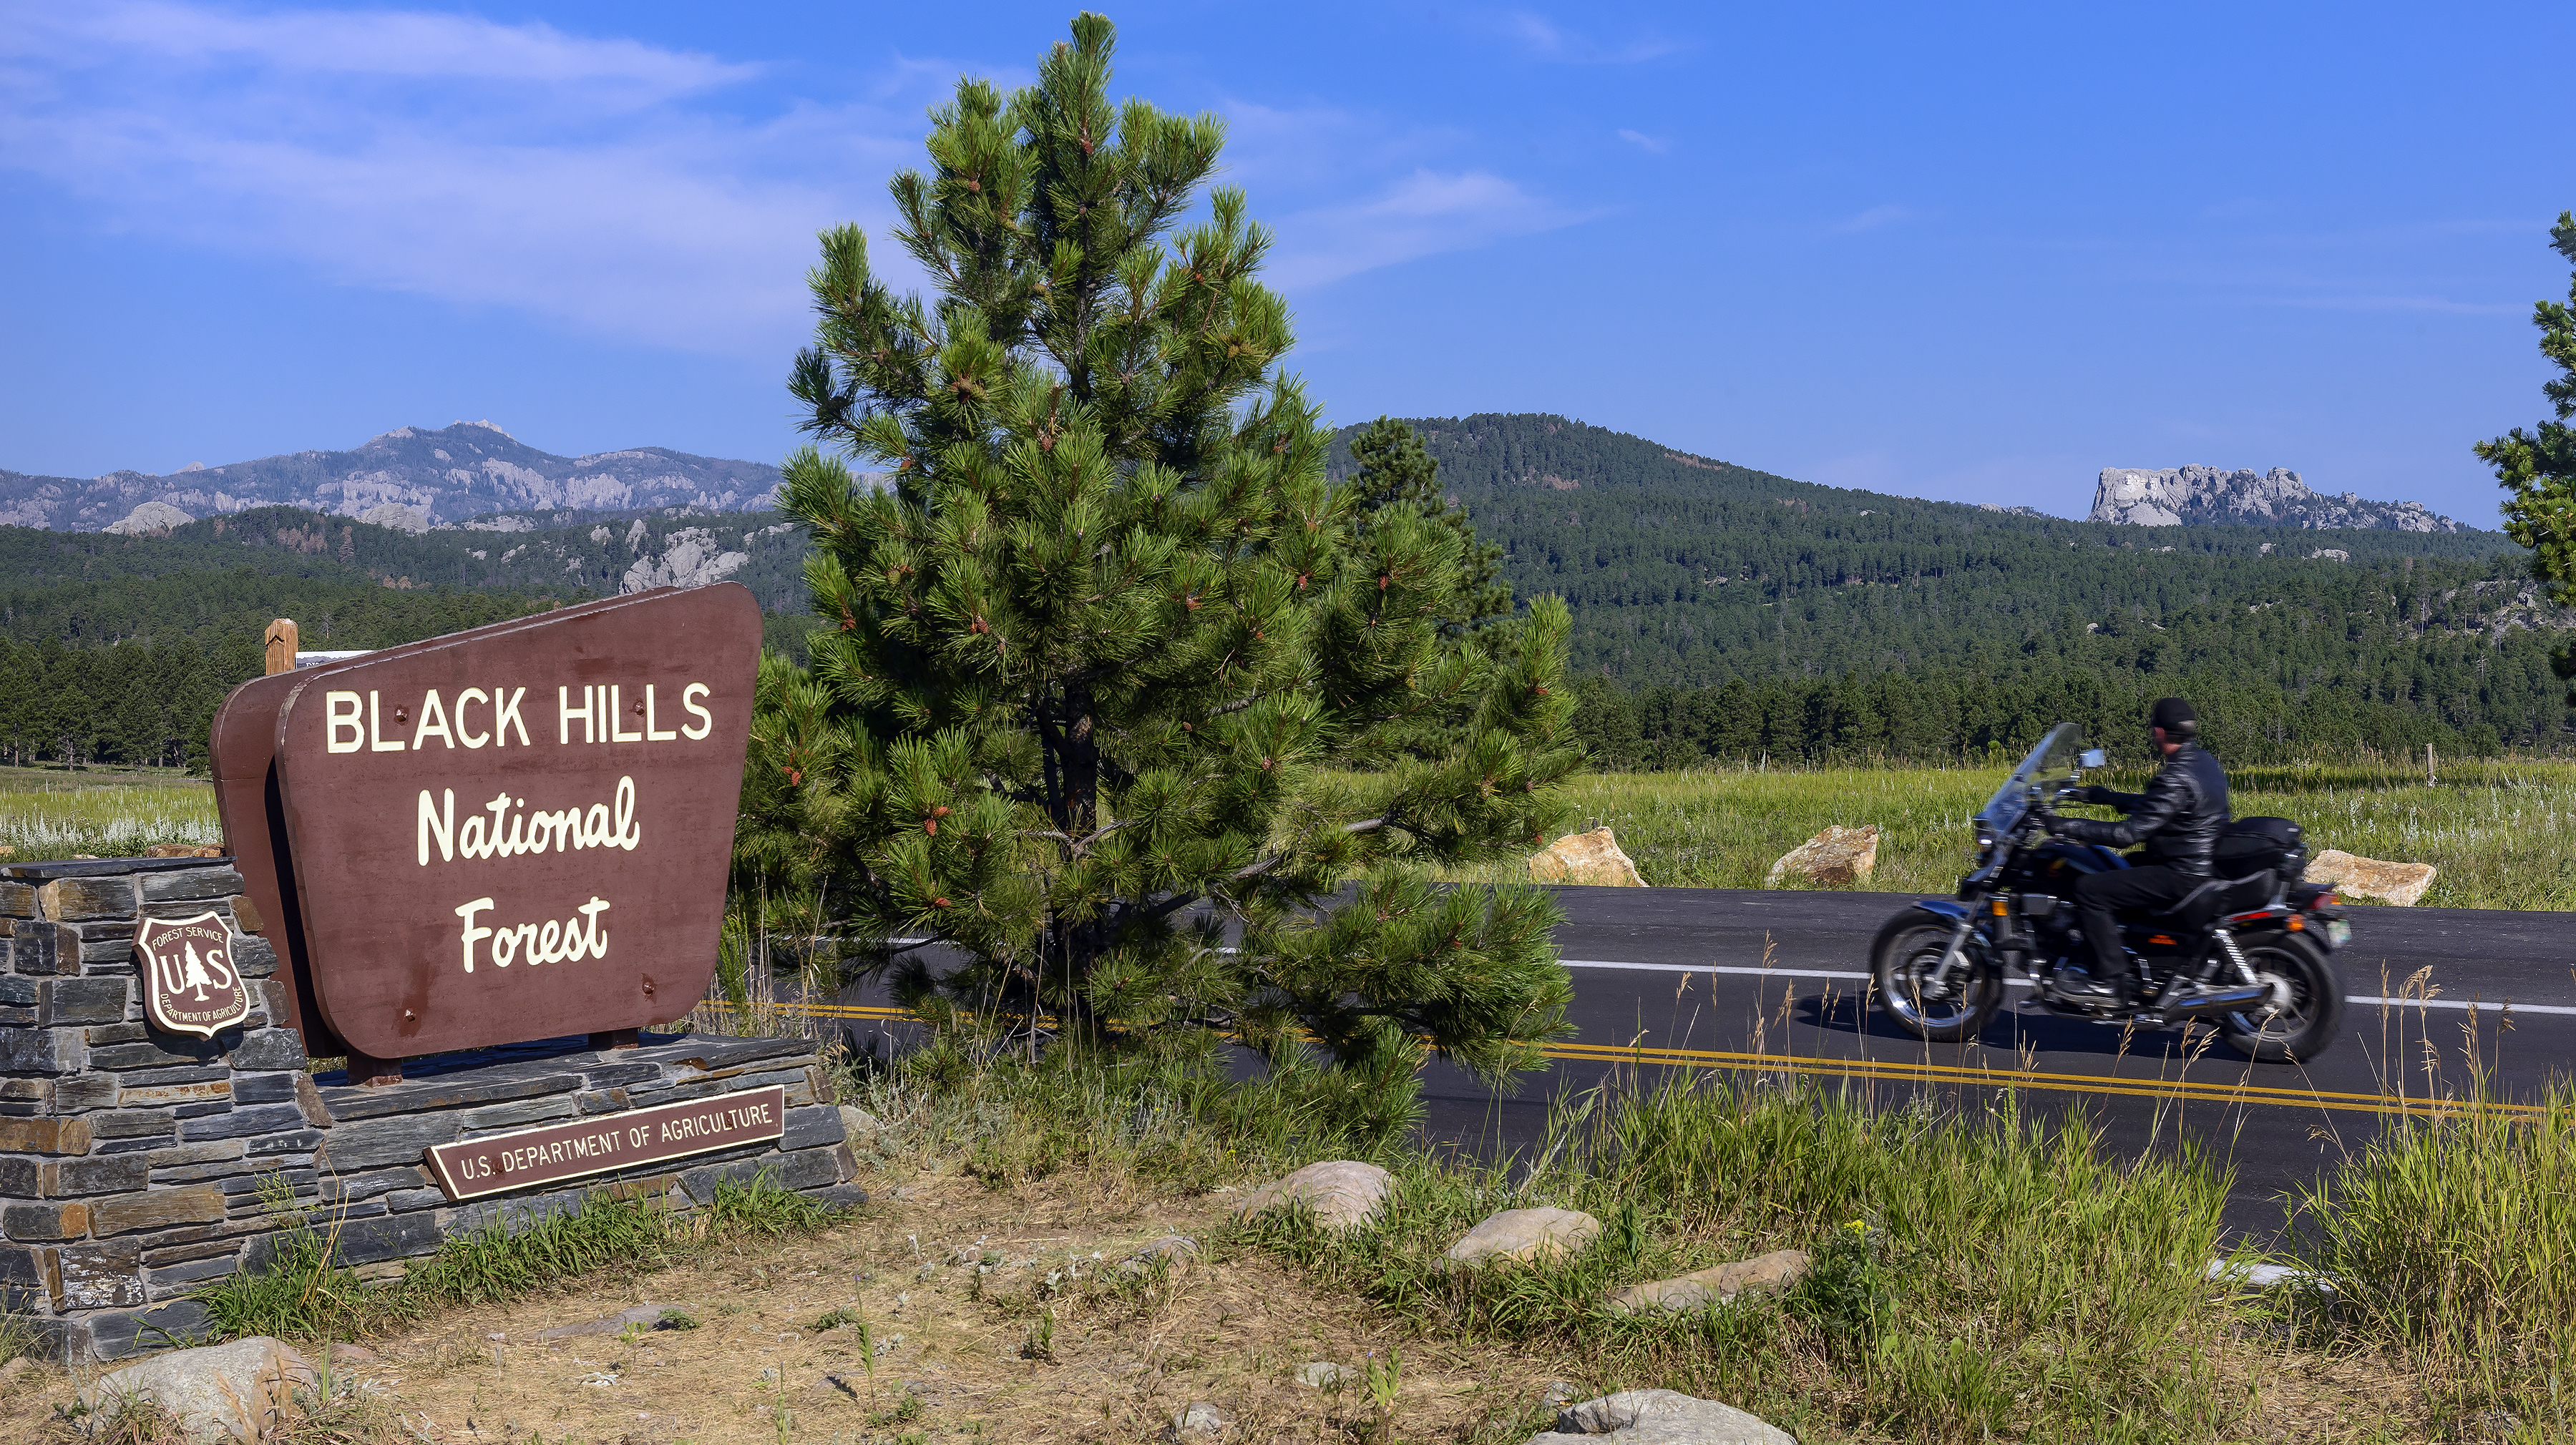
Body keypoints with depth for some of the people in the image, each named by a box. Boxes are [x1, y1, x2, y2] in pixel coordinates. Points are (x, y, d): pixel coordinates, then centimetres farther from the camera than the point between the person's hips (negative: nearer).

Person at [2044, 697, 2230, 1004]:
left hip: (2184, 875, -11)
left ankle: (2108, 981, -12)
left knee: (2092, 889, -13)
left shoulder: (2177, 780, -24)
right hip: (2204, 861, 11)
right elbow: (2150, 806, 21)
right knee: (2116, 871, 29)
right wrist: (2106, 796, 24)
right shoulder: (2204, 762, 8)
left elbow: (2129, 833, -26)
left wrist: (2067, 827, -22)